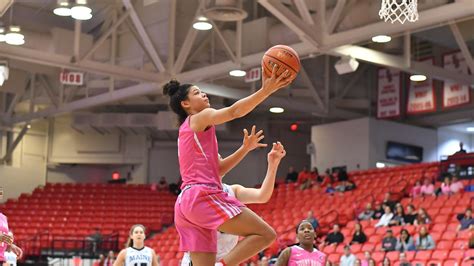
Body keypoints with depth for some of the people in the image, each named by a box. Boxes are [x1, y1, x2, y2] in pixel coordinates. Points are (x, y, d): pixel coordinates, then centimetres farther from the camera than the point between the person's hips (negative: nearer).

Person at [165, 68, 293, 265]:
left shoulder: (187, 131, 29)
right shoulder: (199, 118, 4)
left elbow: (217, 169, 24)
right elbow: (233, 111, -15)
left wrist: (245, 148, 19)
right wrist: (266, 90, -21)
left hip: (185, 203, 9)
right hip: (204, 196, -9)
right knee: (266, 234, -10)